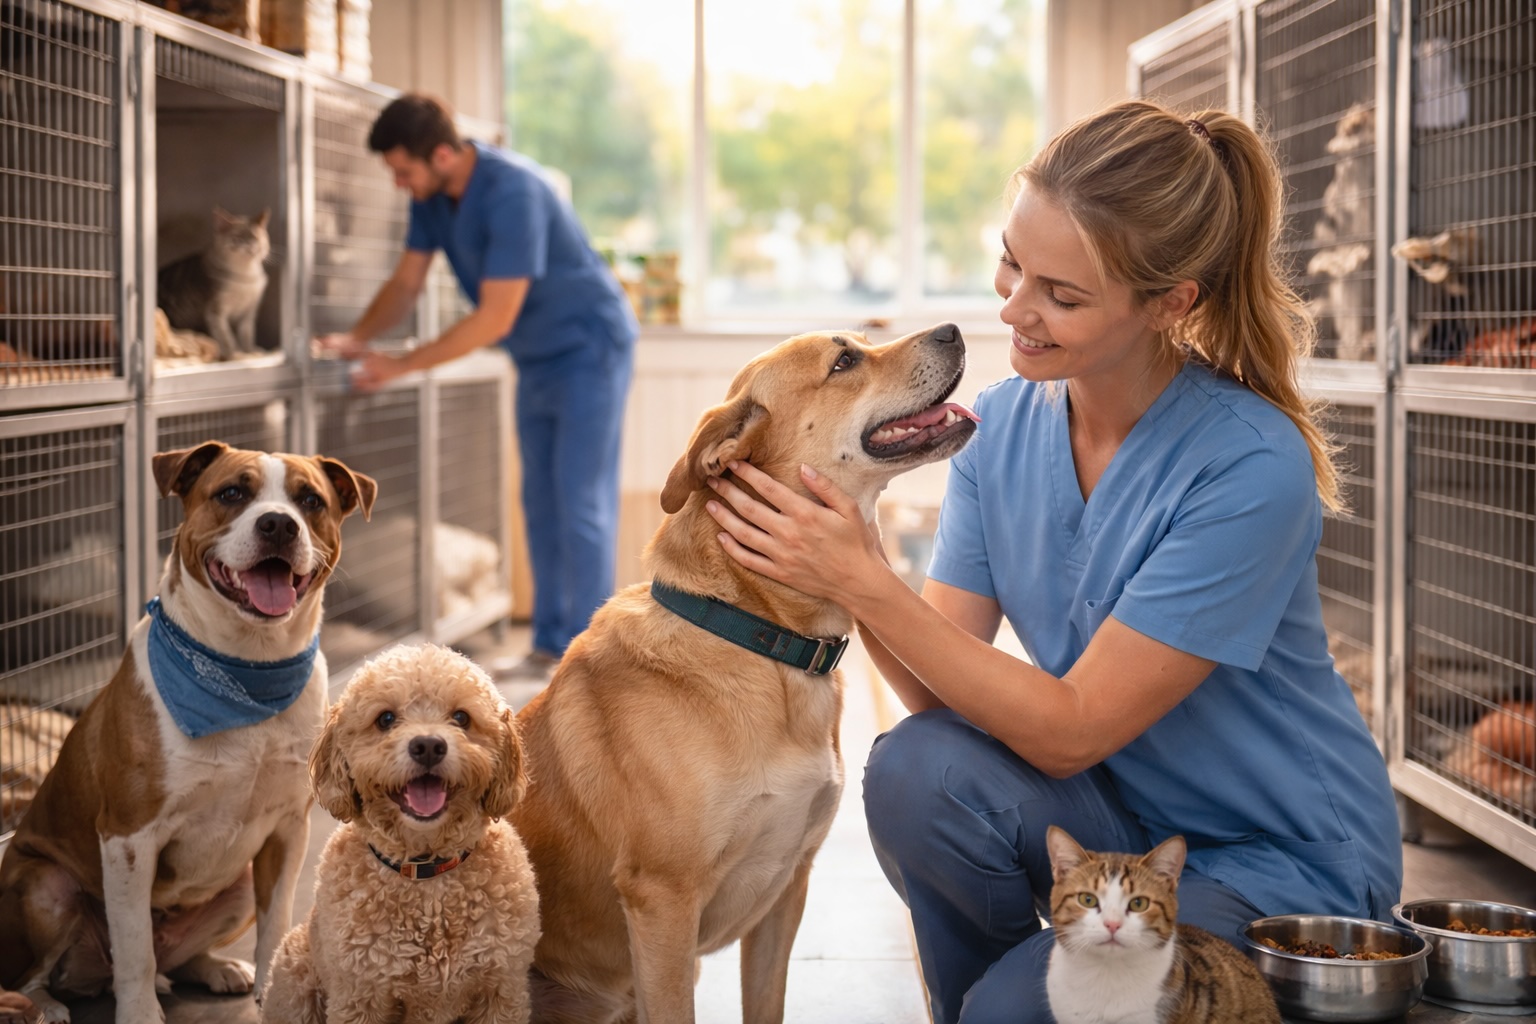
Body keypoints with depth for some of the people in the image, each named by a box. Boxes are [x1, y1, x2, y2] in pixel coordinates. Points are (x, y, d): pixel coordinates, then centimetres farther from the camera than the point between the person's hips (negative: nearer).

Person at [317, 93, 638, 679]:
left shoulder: (512, 192, -29)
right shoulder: (433, 195, -3)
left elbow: (495, 318, -29)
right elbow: (406, 284, 6)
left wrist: (400, 366, -25)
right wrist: (356, 339, -12)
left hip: (590, 346, -9)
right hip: (538, 358, 9)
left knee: (581, 503, -9)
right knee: (541, 502, 10)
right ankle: (551, 645, 16)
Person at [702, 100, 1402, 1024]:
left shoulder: (1251, 469, -25)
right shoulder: (1003, 424, -5)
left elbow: (1071, 731, -24)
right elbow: (943, 685, -10)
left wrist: (865, 586, -29)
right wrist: (850, 560, -27)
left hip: (1285, 862, -5)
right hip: (1121, 820, 5)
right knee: (918, 770, -24)